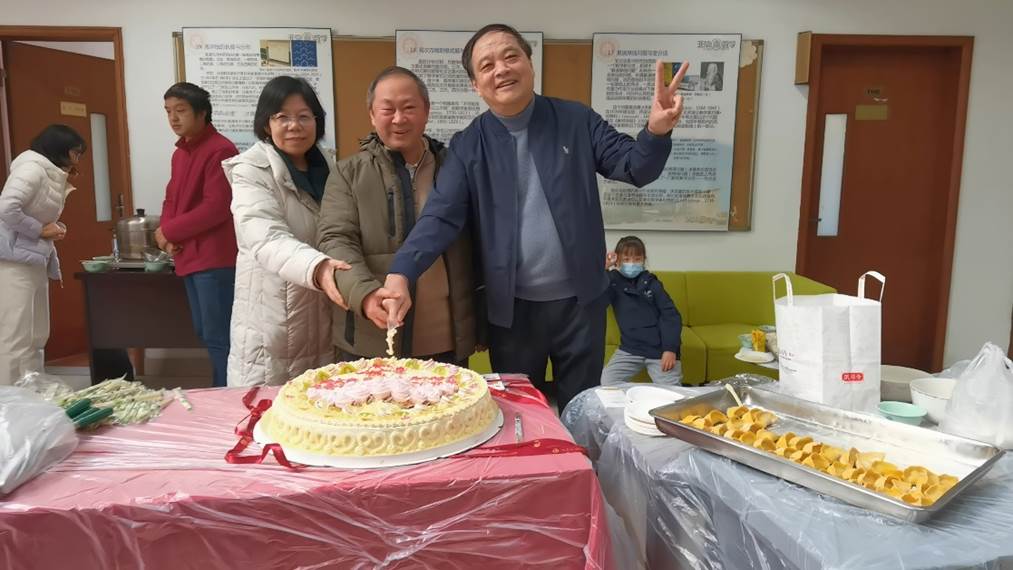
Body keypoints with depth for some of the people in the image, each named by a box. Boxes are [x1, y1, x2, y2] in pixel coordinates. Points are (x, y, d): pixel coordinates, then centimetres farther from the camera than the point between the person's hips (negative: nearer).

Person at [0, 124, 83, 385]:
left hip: (35, 263, 10)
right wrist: (41, 230, -16)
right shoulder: (33, 168, -13)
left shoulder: (52, 175, 15)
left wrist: (64, 186, 8)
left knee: (37, 338, 12)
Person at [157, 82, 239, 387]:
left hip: (215, 258, -9)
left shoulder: (220, 150, -11)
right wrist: (167, 236, 0)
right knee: (205, 334, 15)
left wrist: (168, 231, -10)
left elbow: (216, 208, -18)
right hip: (189, 257, 9)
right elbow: (172, 198, 20)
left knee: (218, 337, -6)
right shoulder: (180, 152, 17)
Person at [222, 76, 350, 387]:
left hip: (325, 321, 5)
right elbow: (267, 239, -28)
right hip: (273, 324, -5)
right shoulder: (251, 172, -10)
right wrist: (317, 269, -45)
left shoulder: (328, 164, 8)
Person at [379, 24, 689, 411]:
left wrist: (656, 132, -28)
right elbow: (440, 216, -12)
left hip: (579, 300, 0)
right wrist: (400, 274, -28)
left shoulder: (577, 121, -2)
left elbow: (635, 168, -5)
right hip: (510, 307, 0)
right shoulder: (468, 145, -4)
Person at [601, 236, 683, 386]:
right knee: (607, 382, -17)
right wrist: (602, 268, -16)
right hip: (630, 350, 1)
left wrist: (670, 349, -12)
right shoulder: (613, 282, 5)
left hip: (660, 350, -1)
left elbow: (671, 315, -2)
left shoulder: (651, 283, 2)